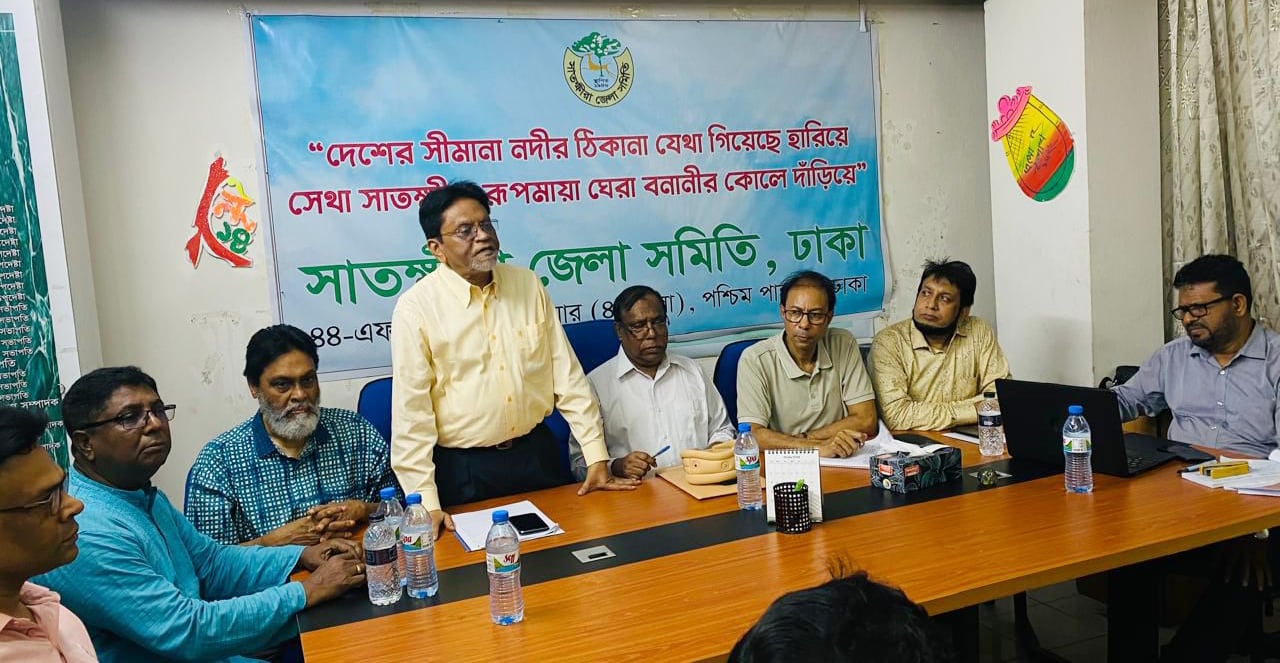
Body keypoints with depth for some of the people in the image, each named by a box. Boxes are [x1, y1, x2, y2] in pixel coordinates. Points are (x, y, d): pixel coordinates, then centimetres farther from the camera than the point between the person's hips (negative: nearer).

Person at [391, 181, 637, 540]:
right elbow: (411, 409, -12)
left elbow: (567, 375, 2)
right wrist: (425, 501, -16)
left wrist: (597, 457, 0)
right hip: (462, 469, -3)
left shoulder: (528, 285, 1)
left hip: (538, 454, 4)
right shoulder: (416, 307, -11)